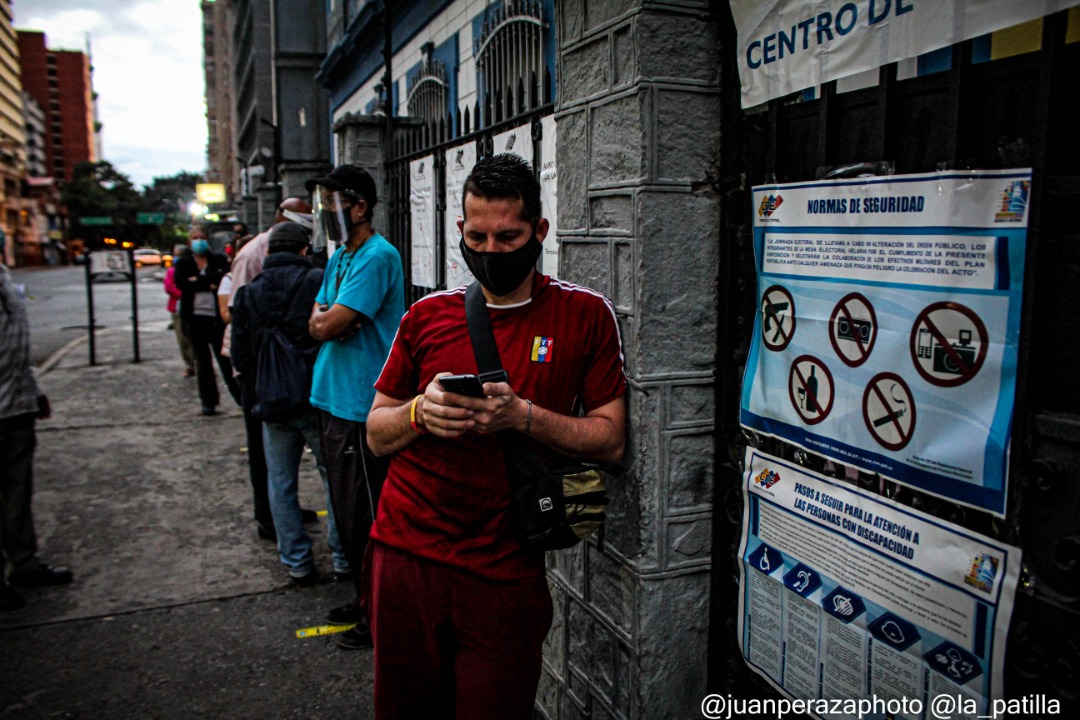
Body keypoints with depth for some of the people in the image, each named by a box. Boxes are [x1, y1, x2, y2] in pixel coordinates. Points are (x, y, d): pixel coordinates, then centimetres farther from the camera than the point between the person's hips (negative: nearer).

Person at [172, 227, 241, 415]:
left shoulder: (218, 259, 7)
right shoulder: (183, 262, 10)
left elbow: (224, 276, -11)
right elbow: (179, 281, -8)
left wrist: (197, 280, -12)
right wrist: (209, 284, -11)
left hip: (216, 317, -1)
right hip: (195, 317, 2)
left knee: (225, 358, -1)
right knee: (202, 361, 6)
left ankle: (241, 397, 7)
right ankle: (208, 402, 13)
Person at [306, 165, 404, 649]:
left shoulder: (377, 257, -16)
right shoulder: (340, 257, 14)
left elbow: (330, 325, -21)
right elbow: (316, 324, 11)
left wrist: (326, 319, -1)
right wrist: (327, 319, -9)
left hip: (362, 409, -10)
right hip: (334, 401, 10)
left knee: (365, 518, 0)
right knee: (347, 511, 18)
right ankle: (364, 600, 33)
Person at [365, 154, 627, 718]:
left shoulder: (584, 314, -3)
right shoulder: (428, 315, 5)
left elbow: (611, 441, -4)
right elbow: (376, 435, 9)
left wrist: (522, 415, -19)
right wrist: (420, 412, -13)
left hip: (503, 570, -2)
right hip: (405, 553, 3)